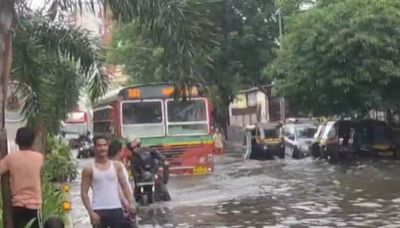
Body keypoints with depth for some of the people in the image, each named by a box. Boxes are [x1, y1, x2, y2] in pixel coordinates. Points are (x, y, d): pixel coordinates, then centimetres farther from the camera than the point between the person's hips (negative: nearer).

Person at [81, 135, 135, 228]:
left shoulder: (116, 166, 5)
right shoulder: (89, 169, -2)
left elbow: (124, 185, 5)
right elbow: (84, 192, -3)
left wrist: (130, 202, -10)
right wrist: (91, 212, -12)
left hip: (116, 209, 2)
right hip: (98, 211, -2)